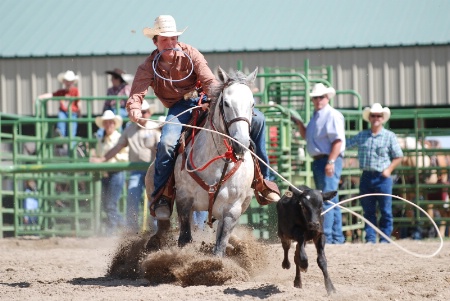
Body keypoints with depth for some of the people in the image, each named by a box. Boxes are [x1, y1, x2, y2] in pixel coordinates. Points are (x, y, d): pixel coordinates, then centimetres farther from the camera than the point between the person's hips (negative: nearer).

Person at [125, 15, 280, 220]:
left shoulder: (190, 53, -2)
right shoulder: (150, 66, -3)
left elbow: (209, 80, -11)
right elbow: (136, 94, -15)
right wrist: (134, 110, -39)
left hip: (203, 101, 2)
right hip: (179, 108, -1)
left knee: (256, 119, -11)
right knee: (167, 143, -33)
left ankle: (263, 178, -1)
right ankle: (160, 197, -15)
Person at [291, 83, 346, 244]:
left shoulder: (333, 115, -10)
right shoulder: (316, 116, 20)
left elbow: (338, 140, -18)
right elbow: (306, 136, 29)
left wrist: (331, 161, -25)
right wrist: (299, 124, 11)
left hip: (329, 161, -10)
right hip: (318, 160, 10)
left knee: (327, 199, -14)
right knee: (331, 201, 14)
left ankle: (325, 237, -18)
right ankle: (337, 237, 19)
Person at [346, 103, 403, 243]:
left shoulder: (390, 136, 3)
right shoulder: (361, 136, 11)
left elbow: (398, 156, 3)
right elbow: (345, 144, 19)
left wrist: (389, 169, -9)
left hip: (382, 178, -3)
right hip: (366, 177, 3)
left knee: (385, 211, -1)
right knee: (368, 210, 5)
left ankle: (385, 238, 5)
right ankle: (370, 237, 10)